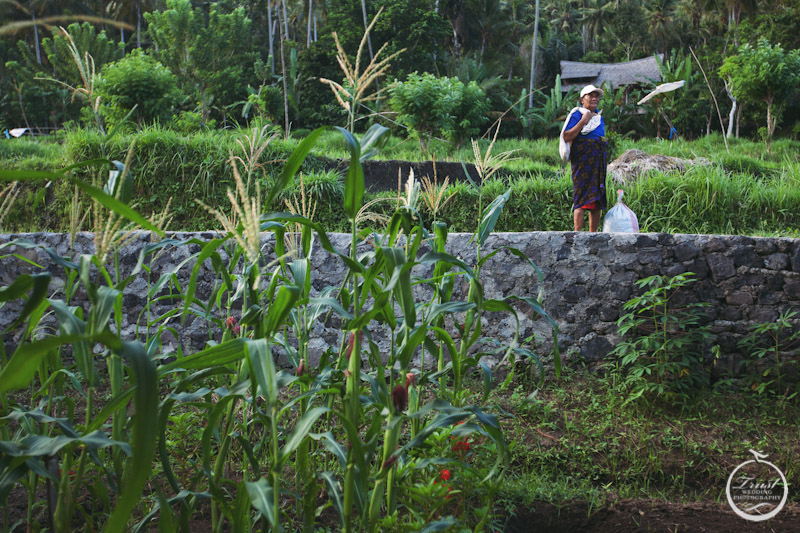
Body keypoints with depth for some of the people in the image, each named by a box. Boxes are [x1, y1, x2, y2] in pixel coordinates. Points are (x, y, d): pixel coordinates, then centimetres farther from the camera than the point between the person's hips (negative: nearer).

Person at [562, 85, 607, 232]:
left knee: (597, 200, 5)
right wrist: (583, 121, -16)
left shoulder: (599, 116, 20)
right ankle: (577, 233, -16)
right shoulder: (577, 115, -3)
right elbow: (566, 137, -14)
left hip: (598, 161, 8)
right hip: (582, 161, -7)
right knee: (582, 198, -14)